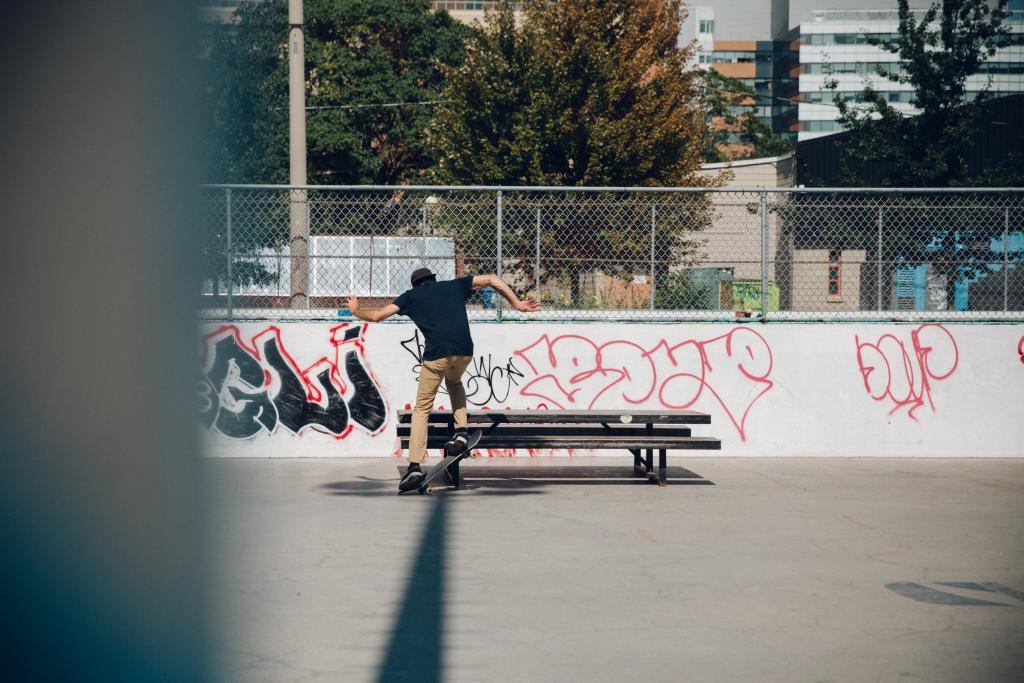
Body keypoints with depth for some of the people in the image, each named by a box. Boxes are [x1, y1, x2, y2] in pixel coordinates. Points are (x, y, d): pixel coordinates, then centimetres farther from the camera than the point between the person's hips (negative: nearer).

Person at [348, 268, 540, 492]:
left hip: (436, 354, -3)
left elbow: (377, 315, 14)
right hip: (464, 352, 3)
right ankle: (461, 430, 17)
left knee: (422, 409, 7)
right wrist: (517, 304, 20)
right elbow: (492, 279, 19)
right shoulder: (454, 286, 24)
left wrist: (356, 311, 33)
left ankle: (415, 466, -4)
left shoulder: (411, 296, 18)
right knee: (454, 381, 36)